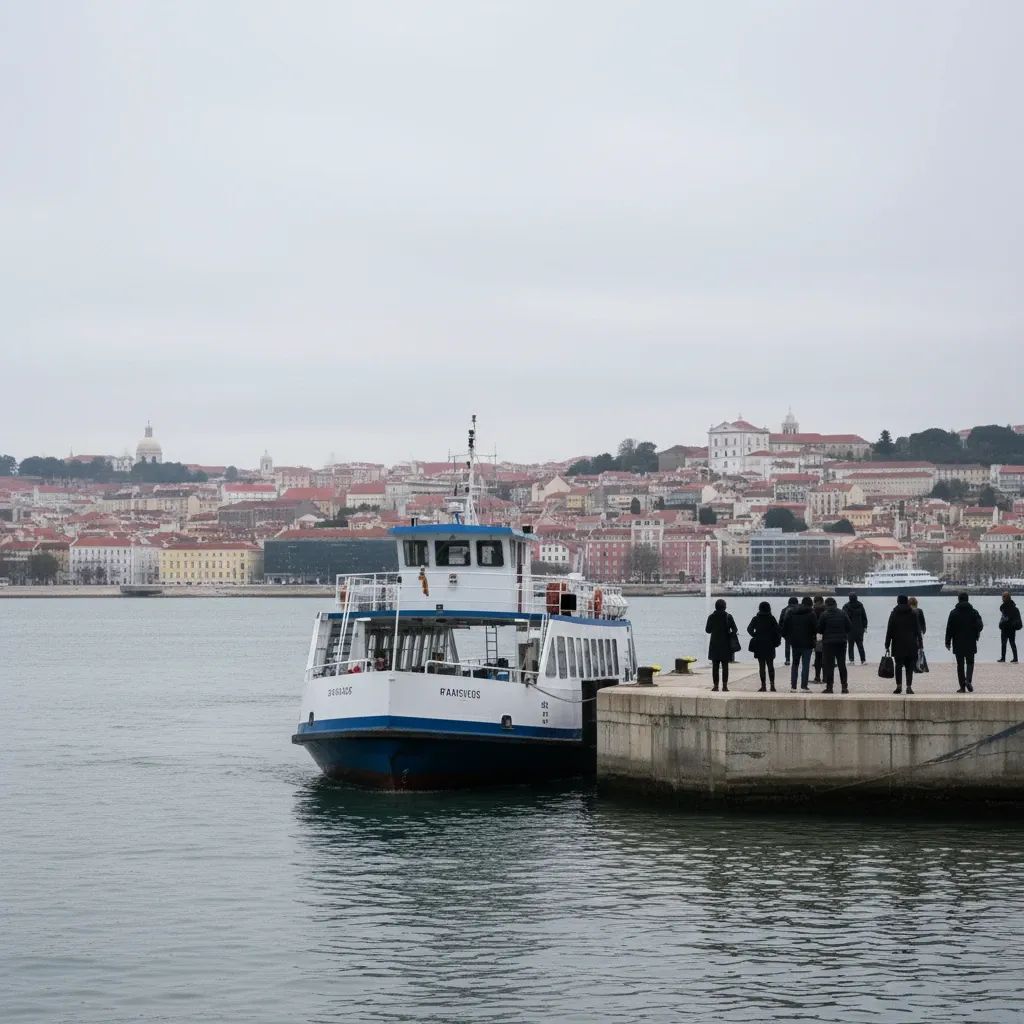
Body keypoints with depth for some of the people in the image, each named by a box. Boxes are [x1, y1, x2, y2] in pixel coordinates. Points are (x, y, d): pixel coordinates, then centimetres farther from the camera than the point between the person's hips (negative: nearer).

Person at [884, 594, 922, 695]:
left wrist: (887, 645, 3)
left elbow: (889, 630, 0)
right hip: (911, 644, 1)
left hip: (898, 644, -1)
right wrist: (919, 643, 9)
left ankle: (899, 686, 1)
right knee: (909, 666, 2)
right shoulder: (913, 613, 2)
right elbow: (918, 630, 4)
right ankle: (909, 687, -4)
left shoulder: (894, 614, -1)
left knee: (899, 665, 7)